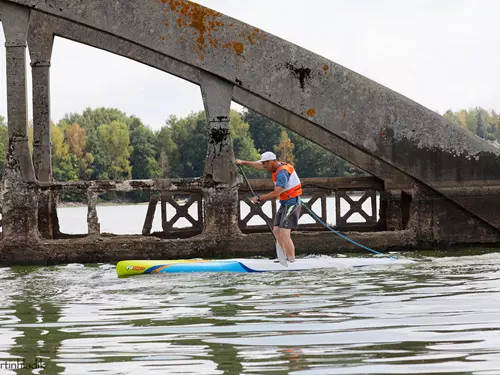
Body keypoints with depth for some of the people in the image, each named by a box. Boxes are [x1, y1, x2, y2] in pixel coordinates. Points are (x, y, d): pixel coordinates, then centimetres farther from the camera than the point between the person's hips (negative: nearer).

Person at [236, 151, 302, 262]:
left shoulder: (282, 173, -23)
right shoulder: (278, 166, 8)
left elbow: (276, 194, -27)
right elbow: (259, 165, 24)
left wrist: (259, 199, -17)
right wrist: (244, 162, 32)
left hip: (291, 204, -10)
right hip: (284, 204, 10)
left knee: (284, 234, -17)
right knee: (277, 231, 9)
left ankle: (292, 262, -18)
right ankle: (288, 257, 12)